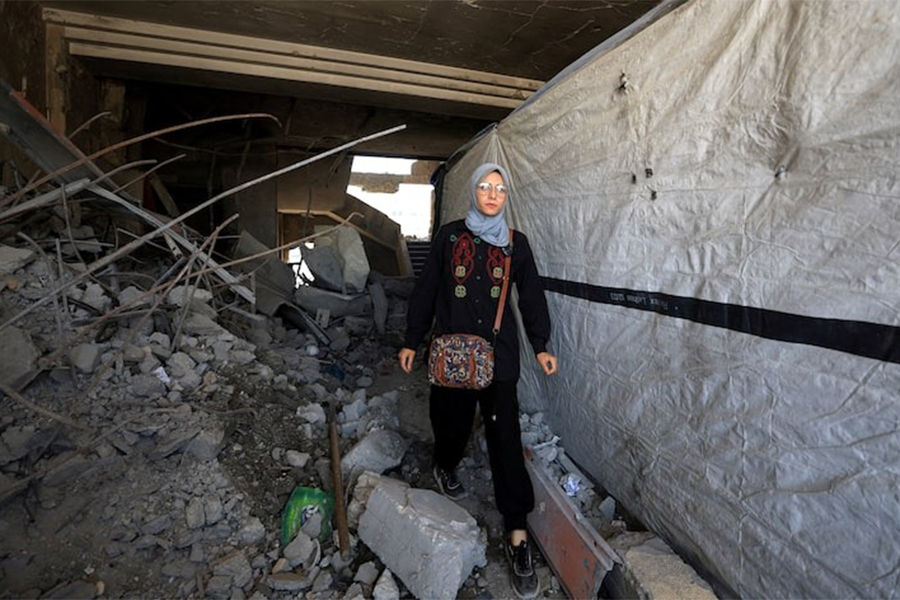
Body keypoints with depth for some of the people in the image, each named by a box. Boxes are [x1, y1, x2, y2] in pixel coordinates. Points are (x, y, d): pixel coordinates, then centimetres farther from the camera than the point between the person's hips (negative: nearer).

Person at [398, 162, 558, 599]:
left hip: (499, 354, 0)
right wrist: (412, 341, 6)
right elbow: (426, 290, 6)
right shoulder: (449, 236, 4)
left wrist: (540, 345, -1)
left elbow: (532, 296, 8)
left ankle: (517, 534, 5)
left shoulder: (515, 243, 6)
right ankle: (446, 468, 47)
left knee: (505, 439, -3)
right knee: (451, 420, 12)